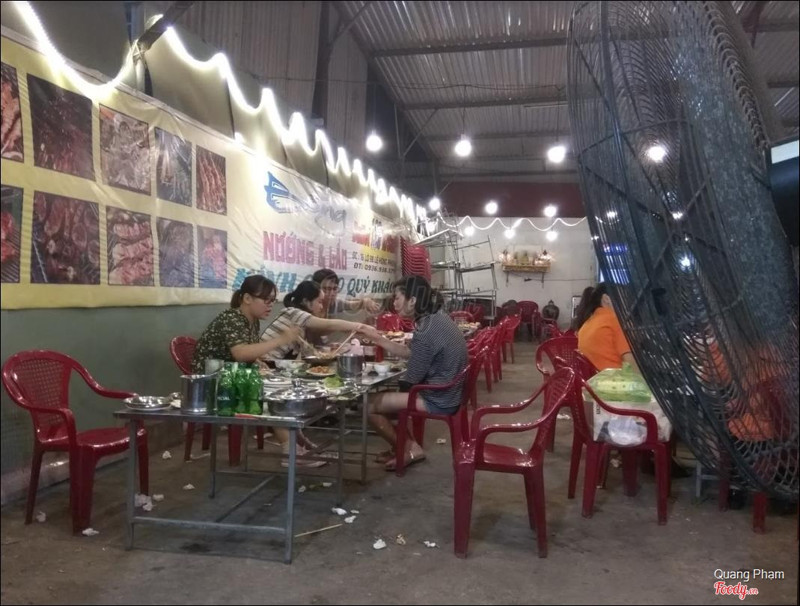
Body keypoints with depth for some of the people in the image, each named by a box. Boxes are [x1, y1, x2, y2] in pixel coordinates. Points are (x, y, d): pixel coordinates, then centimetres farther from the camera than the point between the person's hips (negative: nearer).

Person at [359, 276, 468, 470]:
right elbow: (409, 352, 11)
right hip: (449, 393, 10)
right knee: (385, 397, 22)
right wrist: (379, 340, 4)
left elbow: (412, 378, -17)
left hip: (438, 401, -10)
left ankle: (411, 449, 13)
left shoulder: (424, 333, -27)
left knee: (372, 407, -3)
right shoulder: (438, 319, 3)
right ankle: (402, 444, 23)